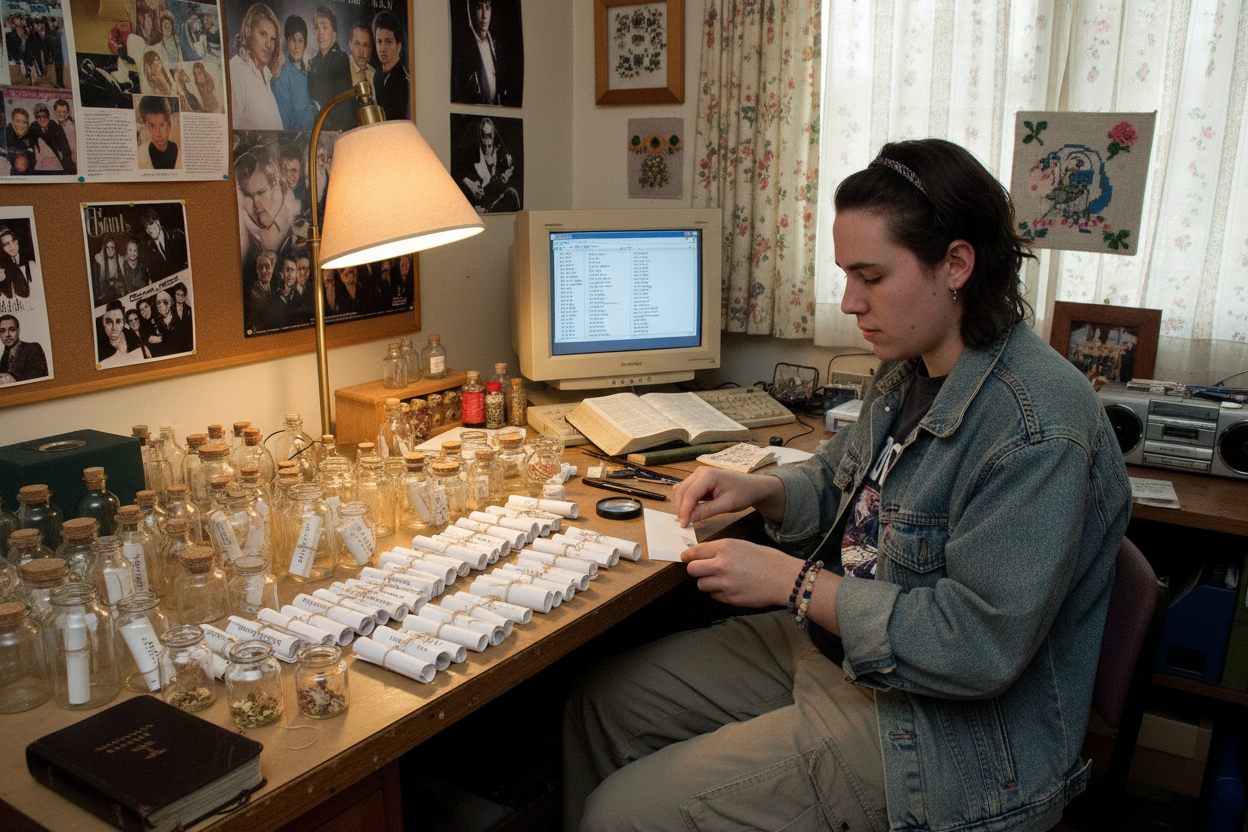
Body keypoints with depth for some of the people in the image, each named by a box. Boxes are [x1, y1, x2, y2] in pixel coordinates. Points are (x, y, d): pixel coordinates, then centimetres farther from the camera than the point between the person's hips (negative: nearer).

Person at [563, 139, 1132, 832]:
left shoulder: (1039, 431, -26)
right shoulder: (909, 372, 3)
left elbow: (978, 648, -28)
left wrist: (795, 582, -23)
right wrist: (760, 490, -3)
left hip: (941, 732, -9)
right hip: (834, 645, 9)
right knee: (603, 701, 7)